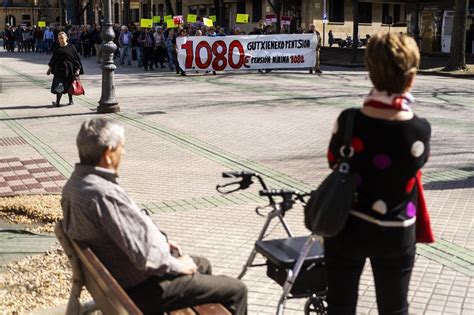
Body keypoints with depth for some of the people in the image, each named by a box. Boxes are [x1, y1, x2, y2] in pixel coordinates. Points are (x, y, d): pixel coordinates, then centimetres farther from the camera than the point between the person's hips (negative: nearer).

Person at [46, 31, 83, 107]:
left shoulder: (71, 47, -2)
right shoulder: (56, 48, 10)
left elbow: (77, 58, -3)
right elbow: (53, 59, 17)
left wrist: (78, 69, -10)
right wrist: (50, 69, 15)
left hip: (68, 69, -2)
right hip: (59, 69, 2)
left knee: (69, 85, 8)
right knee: (59, 85, -7)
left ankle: (70, 100, 22)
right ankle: (57, 102, -9)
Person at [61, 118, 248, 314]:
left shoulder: (77, 183, -1)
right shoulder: (105, 194, -33)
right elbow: (145, 256, -31)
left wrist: (160, 240, 10)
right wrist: (178, 265, -13)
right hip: (140, 288, -10)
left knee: (202, 265, 30)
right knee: (235, 291, -1)